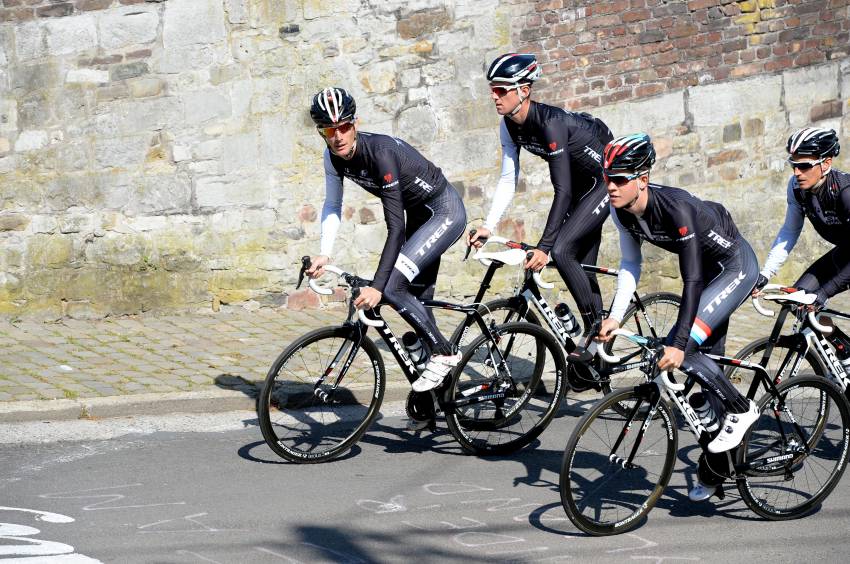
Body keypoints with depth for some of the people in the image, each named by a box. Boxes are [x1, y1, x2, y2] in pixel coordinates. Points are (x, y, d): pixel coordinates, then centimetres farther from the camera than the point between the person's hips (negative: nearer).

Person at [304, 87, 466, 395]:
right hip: (419, 214, 9)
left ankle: (444, 353, -5)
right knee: (417, 299, 13)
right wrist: (325, 254, -17)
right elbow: (332, 205, -1)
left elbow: (395, 226, -35)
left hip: (445, 212, -9)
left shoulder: (380, 152, -33)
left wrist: (377, 286, -39)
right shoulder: (333, 156, -10)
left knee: (392, 287, -21)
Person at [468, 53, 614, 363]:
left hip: (608, 179, -9)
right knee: (581, 267, 9)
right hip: (582, 184, 9)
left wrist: (544, 246, -37)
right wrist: (488, 227, -14)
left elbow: (563, 190, -34)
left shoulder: (550, 122, -32)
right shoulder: (510, 126, -7)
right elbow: (508, 180, -2)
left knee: (561, 250, -22)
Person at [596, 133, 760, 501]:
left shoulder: (676, 208, -35)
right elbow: (630, 265, -2)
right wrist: (614, 318, -14)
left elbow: (691, 281, -34)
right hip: (709, 270, 8)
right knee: (706, 361, 11)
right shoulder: (621, 211, -13)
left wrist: (678, 343, -37)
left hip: (737, 266, -8)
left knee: (682, 350, -22)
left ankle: (741, 410, -1)